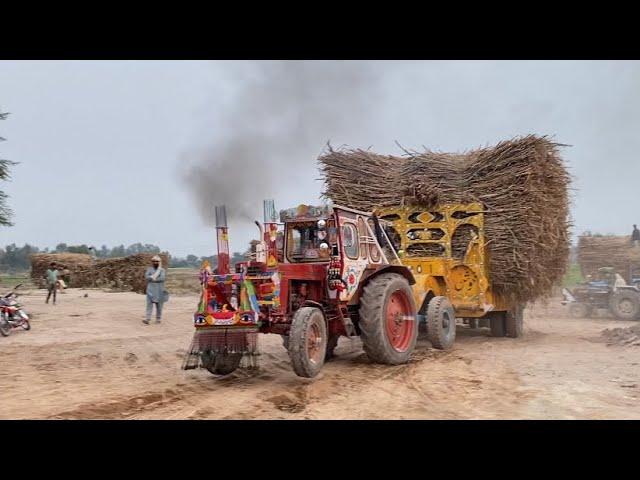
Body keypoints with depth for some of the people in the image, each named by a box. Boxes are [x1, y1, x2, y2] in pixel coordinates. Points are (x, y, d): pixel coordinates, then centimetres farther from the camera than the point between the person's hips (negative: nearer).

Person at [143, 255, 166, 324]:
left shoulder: (162, 270, 5)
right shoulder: (149, 269, 10)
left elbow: (162, 278, -10)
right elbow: (146, 277, -4)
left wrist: (154, 279, -12)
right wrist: (152, 277, -15)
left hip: (159, 290, 0)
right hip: (150, 290, 0)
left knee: (159, 305, 4)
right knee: (149, 304, -7)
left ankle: (158, 319, 14)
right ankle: (147, 318, -11)